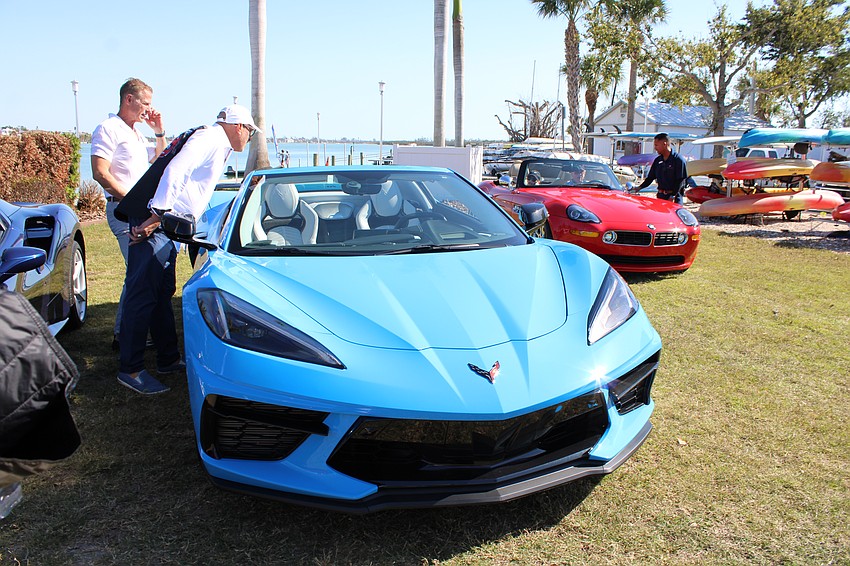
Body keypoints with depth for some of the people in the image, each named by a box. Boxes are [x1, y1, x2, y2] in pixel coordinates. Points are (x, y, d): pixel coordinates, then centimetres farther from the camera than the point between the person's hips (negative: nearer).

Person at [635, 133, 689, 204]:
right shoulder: (657, 161, 12)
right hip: (661, 196, 6)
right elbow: (650, 178, 16)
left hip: (675, 198, -6)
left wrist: (673, 196, -19)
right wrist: (639, 188, 1)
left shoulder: (678, 160, -8)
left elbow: (680, 181, -12)